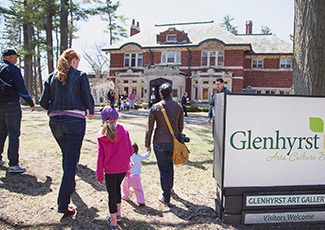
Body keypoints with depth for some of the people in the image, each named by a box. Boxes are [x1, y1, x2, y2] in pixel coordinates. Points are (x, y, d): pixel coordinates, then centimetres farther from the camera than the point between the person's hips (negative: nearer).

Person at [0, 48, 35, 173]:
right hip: (11, 105, -7)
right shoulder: (13, 69, -10)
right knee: (14, 134, -5)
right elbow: (21, 89, -13)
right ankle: (13, 165, -5)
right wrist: (31, 103, -4)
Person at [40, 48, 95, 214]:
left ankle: (70, 185, 45)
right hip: (74, 121, -5)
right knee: (71, 160, -3)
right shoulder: (80, 76, -1)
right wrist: (91, 112, 12)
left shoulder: (52, 77, 11)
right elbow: (88, 98, -7)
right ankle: (63, 204, -5)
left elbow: (43, 102, 7)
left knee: (66, 155, 26)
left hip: (55, 121, 5)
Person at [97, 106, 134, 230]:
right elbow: (130, 151, -5)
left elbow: (100, 157, -8)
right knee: (117, 186, 27)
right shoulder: (124, 131, -8)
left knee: (112, 194, 11)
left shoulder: (101, 136, -9)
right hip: (123, 168, 2)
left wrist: (99, 176, -1)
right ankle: (118, 212, 37)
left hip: (110, 170, -2)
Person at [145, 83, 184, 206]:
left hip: (160, 142, -3)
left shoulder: (155, 107, -8)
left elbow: (149, 128, -6)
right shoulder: (178, 106, 0)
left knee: (163, 169, 6)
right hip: (174, 142, 3)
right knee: (170, 164, 26)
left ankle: (166, 198, 14)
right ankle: (169, 187, 43)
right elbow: (181, 126, 7)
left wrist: (147, 144, 4)